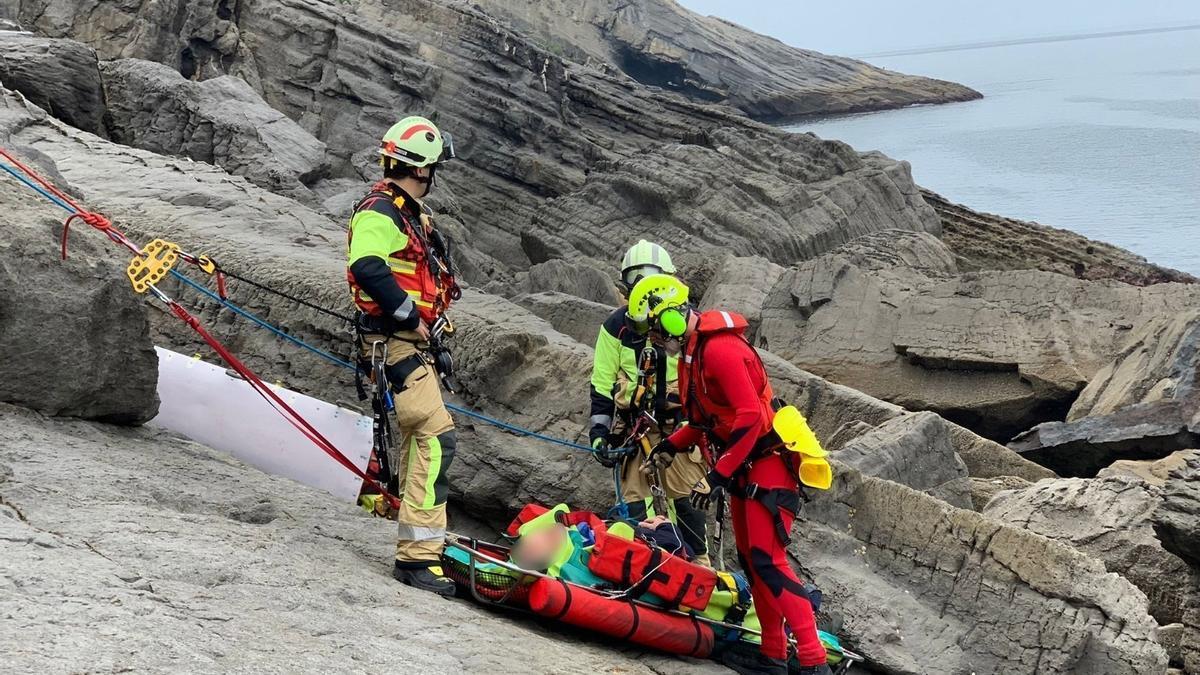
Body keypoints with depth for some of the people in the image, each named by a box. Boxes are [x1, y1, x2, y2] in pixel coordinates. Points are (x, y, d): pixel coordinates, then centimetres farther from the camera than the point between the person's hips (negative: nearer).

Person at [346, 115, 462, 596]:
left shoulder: (411, 214, 20)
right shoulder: (380, 211, -11)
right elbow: (368, 268, -25)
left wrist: (430, 326, 14)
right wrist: (409, 316, -20)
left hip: (413, 341, 11)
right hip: (394, 341, -11)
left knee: (418, 439, 16)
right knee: (436, 438, -18)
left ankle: (417, 542, 26)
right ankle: (418, 555, -17)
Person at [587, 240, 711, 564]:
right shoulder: (616, 326, 5)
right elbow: (602, 385, 8)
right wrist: (599, 432, 0)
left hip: (681, 424, -1)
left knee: (686, 498, -4)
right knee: (635, 501, -3)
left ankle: (699, 563, 6)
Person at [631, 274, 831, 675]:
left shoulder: (720, 349, -21)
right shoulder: (694, 351, 12)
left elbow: (750, 416, -26)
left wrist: (718, 475, -24)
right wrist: (672, 445, 13)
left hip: (768, 463, -10)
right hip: (744, 468, 10)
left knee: (768, 561, -16)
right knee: (751, 561, 10)